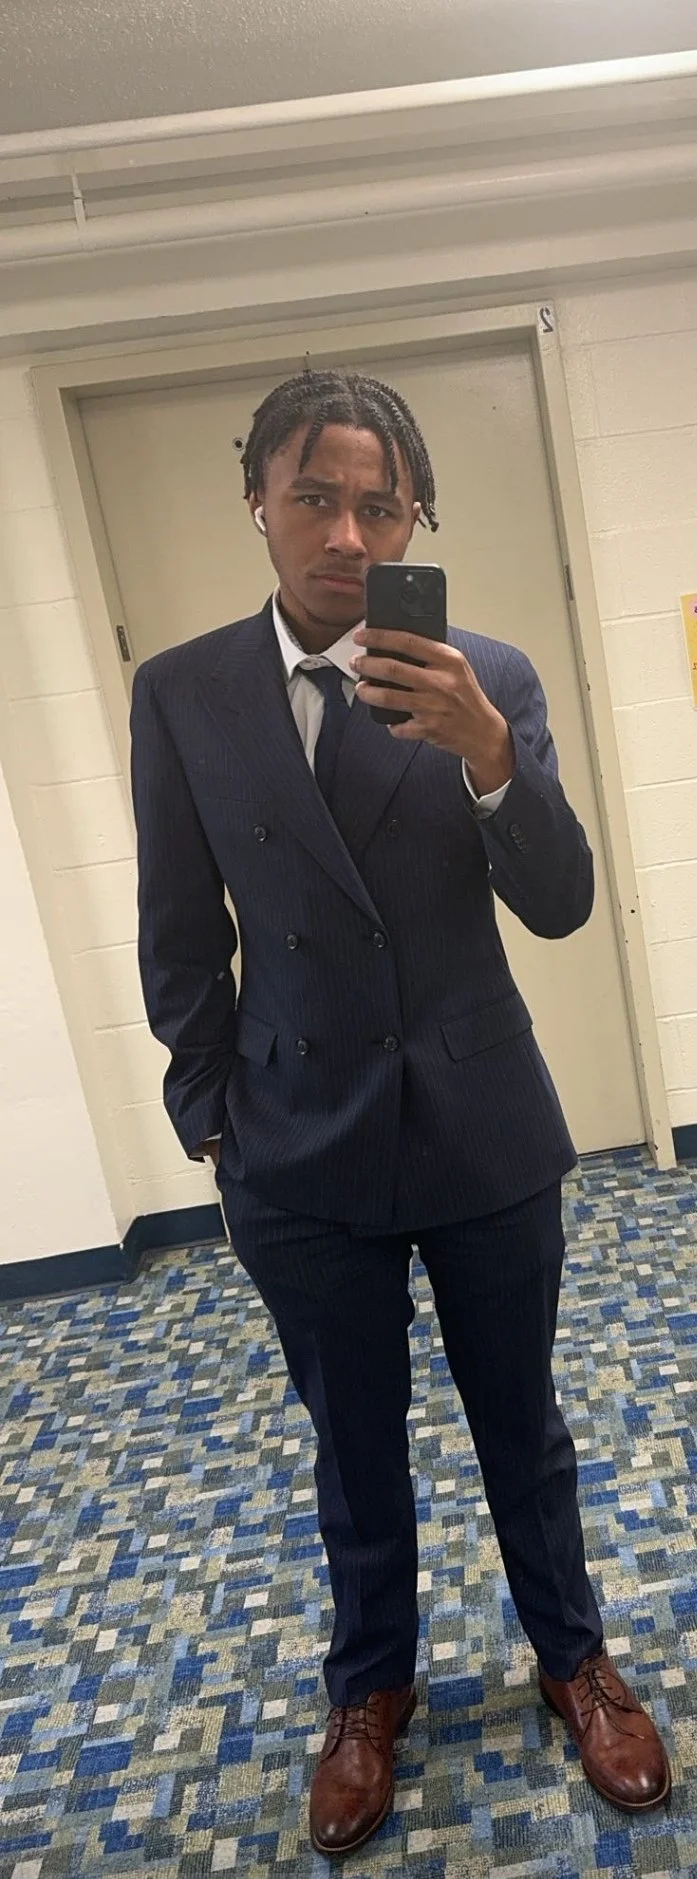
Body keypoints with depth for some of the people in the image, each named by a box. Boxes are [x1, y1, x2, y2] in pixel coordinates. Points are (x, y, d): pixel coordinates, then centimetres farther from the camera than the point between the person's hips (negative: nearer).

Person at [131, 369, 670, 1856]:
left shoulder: (489, 678, -5)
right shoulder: (180, 693, -4)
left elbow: (559, 906, -10)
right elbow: (180, 942, 2)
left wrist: (487, 754, -27)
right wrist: (211, 1116, 3)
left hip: (489, 1138, 0)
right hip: (302, 1157, 0)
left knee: (521, 1423, 20)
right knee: (354, 1450, 20)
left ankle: (572, 1658, 48)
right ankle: (372, 1688, 47)